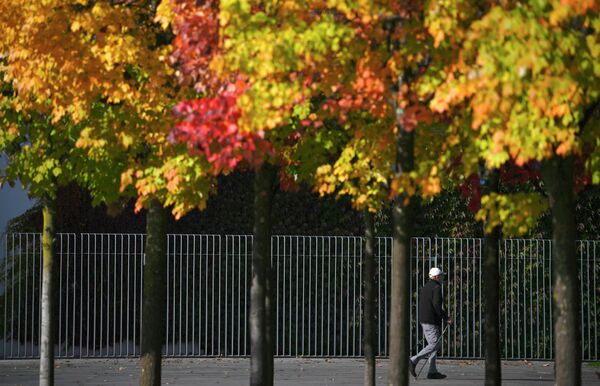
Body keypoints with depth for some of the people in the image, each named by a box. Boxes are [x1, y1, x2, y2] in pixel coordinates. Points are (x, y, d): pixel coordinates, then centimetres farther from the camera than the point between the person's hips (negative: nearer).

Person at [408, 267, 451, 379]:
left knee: (433, 344, 11)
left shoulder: (425, 287, 18)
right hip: (432, 321, -10)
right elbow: (437, 305, -21)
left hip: (423, 320, 10)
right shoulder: (437, 288, -11)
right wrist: (445, 318, -14)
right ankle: (413, 361, -20)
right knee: (434, 344, -10)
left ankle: (432, 371, 8)